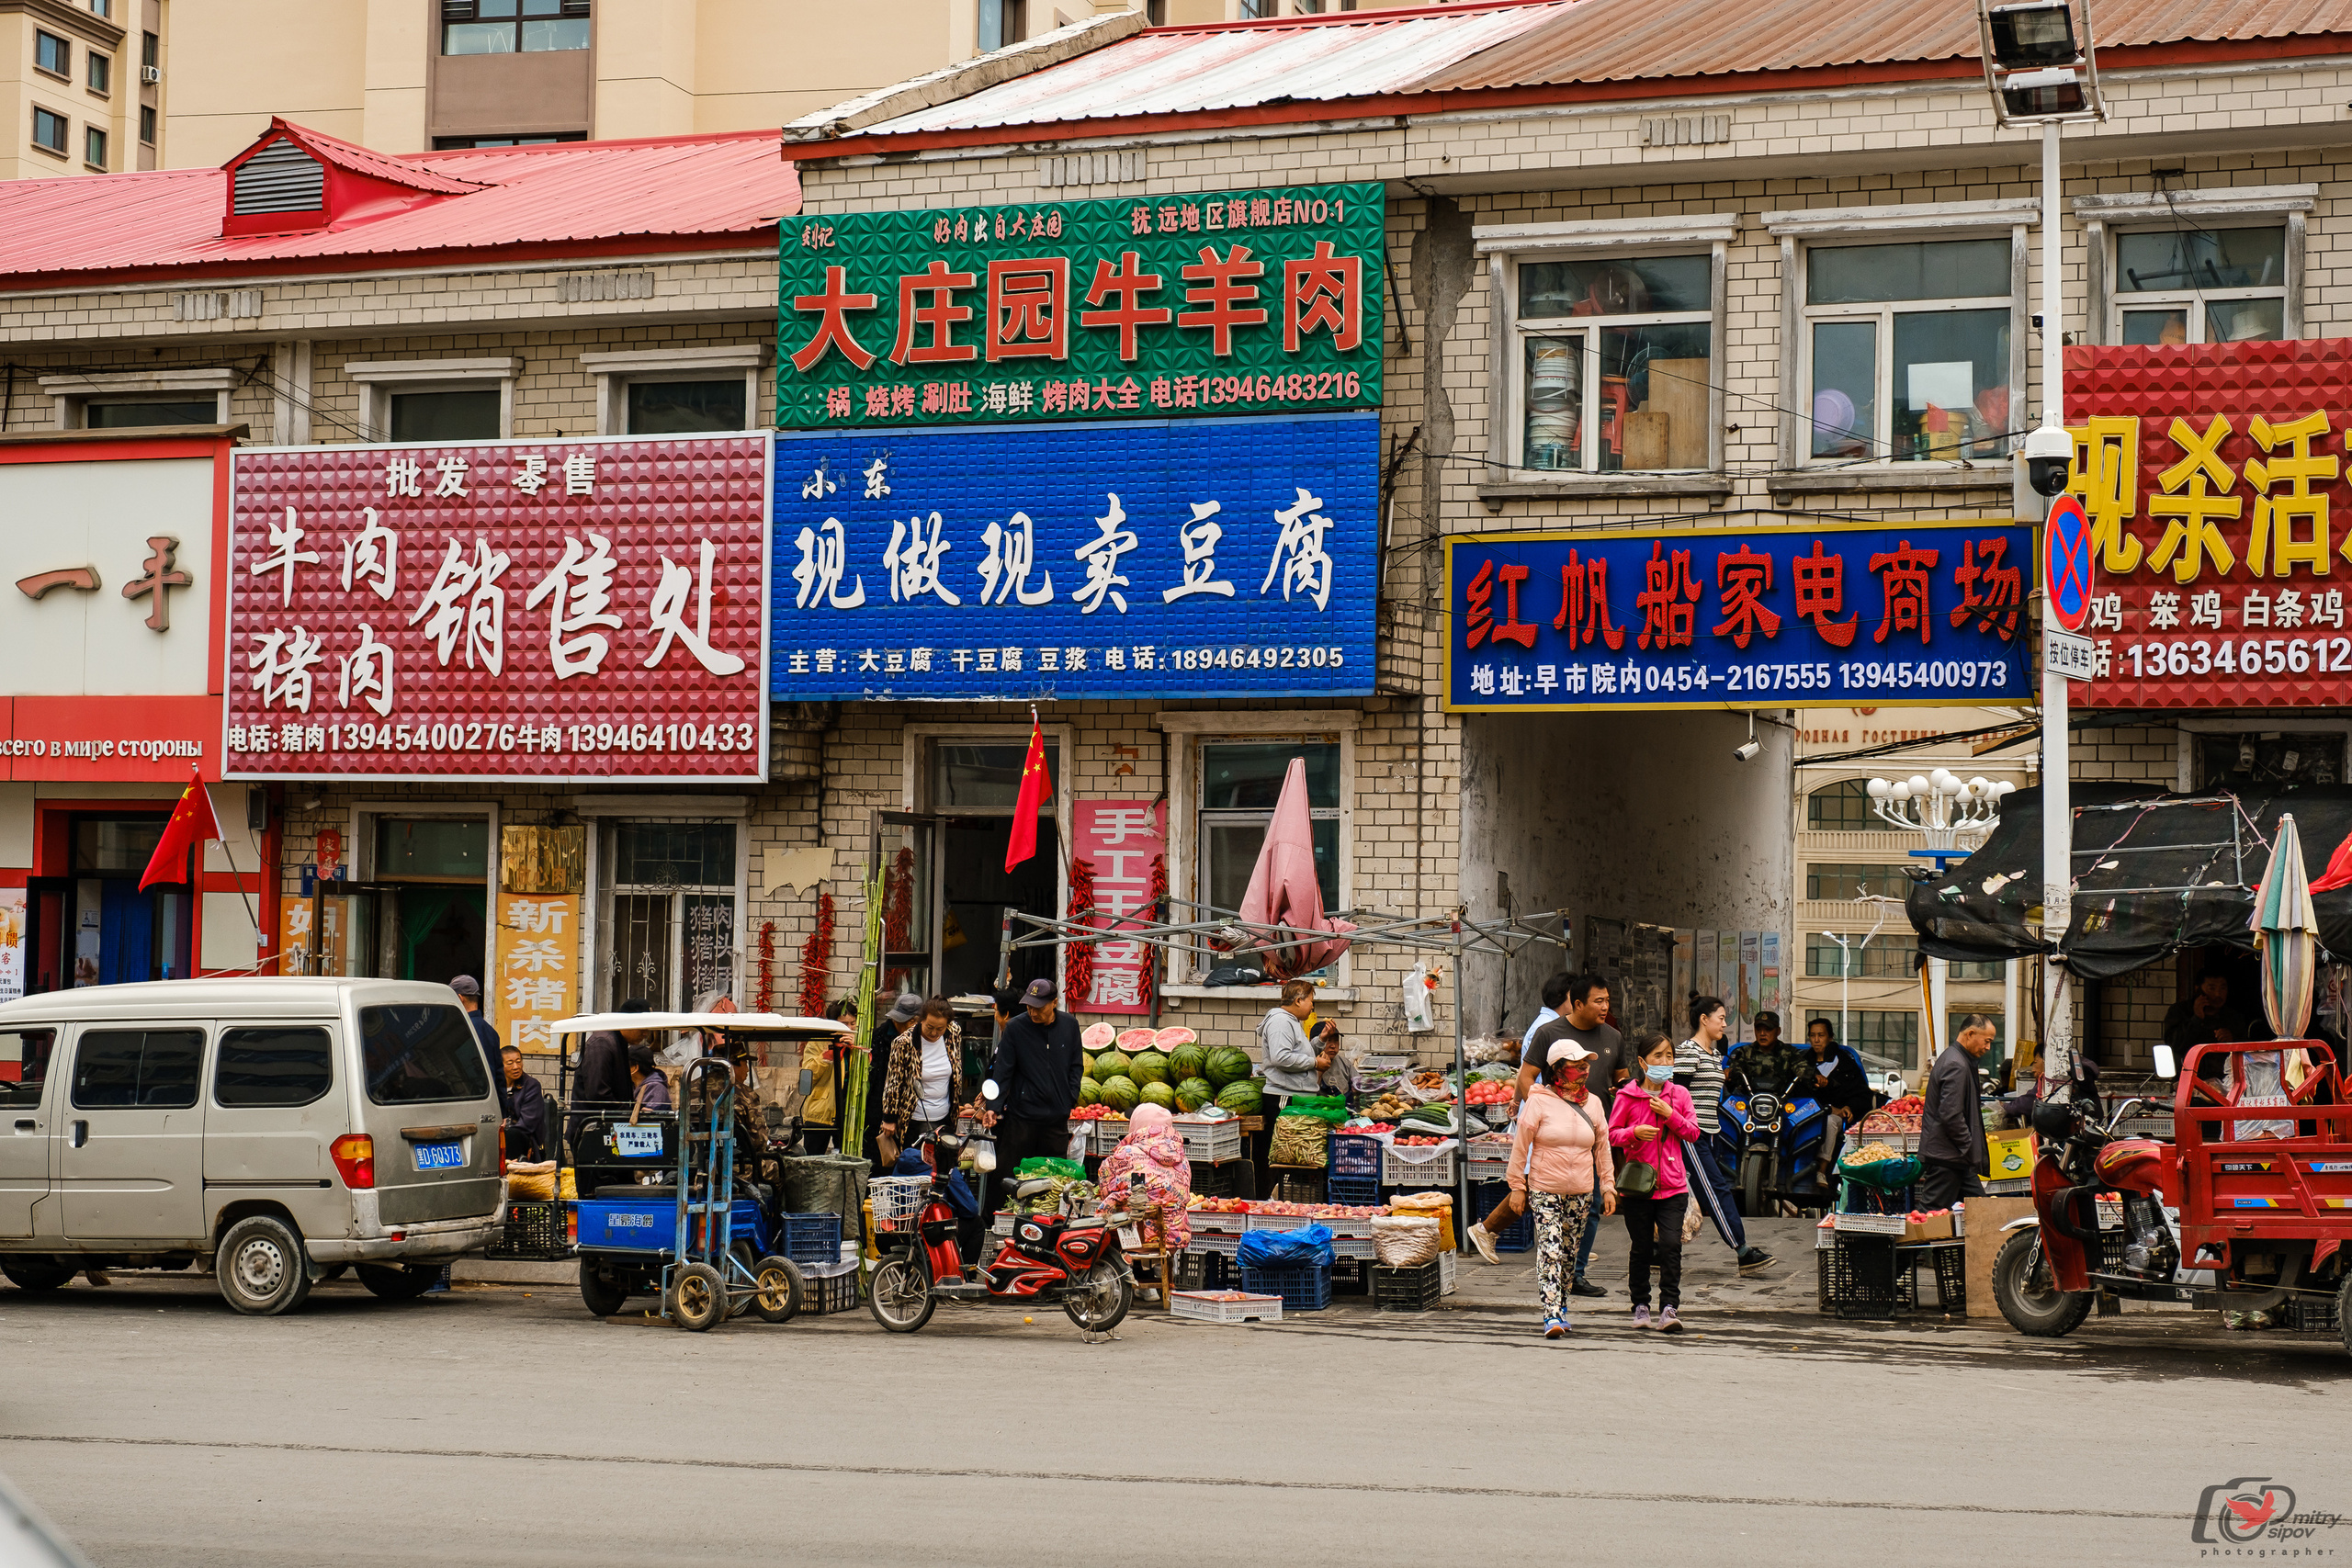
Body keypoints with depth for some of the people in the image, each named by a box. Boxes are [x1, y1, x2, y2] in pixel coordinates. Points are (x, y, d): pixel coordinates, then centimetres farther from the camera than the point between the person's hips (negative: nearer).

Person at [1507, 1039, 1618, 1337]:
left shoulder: (1592, 1104, 8)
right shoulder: (1539, 1101, -6)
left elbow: (1602, 1148, 15)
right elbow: (1520, 1145, -3)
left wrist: (1608, 1188, 13)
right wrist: (1518, 1187, -4)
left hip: (1581, 1192, 4)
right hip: (1544, 1190, -4)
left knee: (1569, 1252, 11)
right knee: (1550, 1251, -13)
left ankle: (1561, 1308, 24)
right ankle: (1552, 1316, -19)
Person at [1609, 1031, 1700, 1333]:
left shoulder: (1679, 1094, 7)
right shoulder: (1627, 1096, 0)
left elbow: (1693, 1132, 5)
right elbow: (1611, 1135, 3)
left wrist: (1670, 1115, -10)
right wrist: (1634, 1132, -16)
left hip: (1672, 1185, 1)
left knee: (1671, 1245, -11)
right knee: (1642, 1249, 6)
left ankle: (1669, 1308, -8)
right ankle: (1640, 1305, 21)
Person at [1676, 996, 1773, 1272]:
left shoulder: (1715, 1054, 18)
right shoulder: (1687, 1051, -10)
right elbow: (1679, 1094, -15)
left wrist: (1718, 1133, 22)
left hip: (1708, 1134, 9)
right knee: (1717, 1188, -11)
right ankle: (1742, 1252, -13)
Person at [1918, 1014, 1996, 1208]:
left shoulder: (1957, 1059, 17)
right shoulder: (1956, 1066, -18)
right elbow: (1951, 1116, -24)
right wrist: (1970, 1151, -15)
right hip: (1945, 1157, -11)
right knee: (1933, 1212, -7)